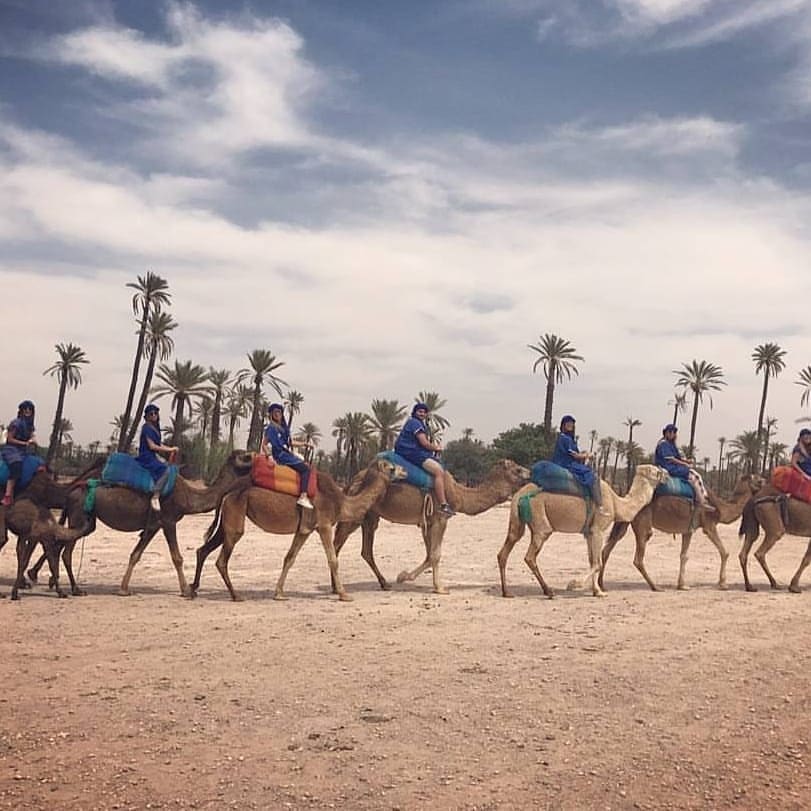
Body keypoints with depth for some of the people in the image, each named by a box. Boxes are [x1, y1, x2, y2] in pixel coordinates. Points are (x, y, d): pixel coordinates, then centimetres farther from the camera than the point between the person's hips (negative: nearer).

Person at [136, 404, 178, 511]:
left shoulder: (155, 428, 15)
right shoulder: (146, 428, -12)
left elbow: (158, 445, 21)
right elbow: (152, 446, -18)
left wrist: (171, 448, 6)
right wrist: (169, 450, -13)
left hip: (153, 456, 10)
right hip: (146, 457, -10)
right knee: (165, 469, -29)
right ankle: (155, 497, -30)